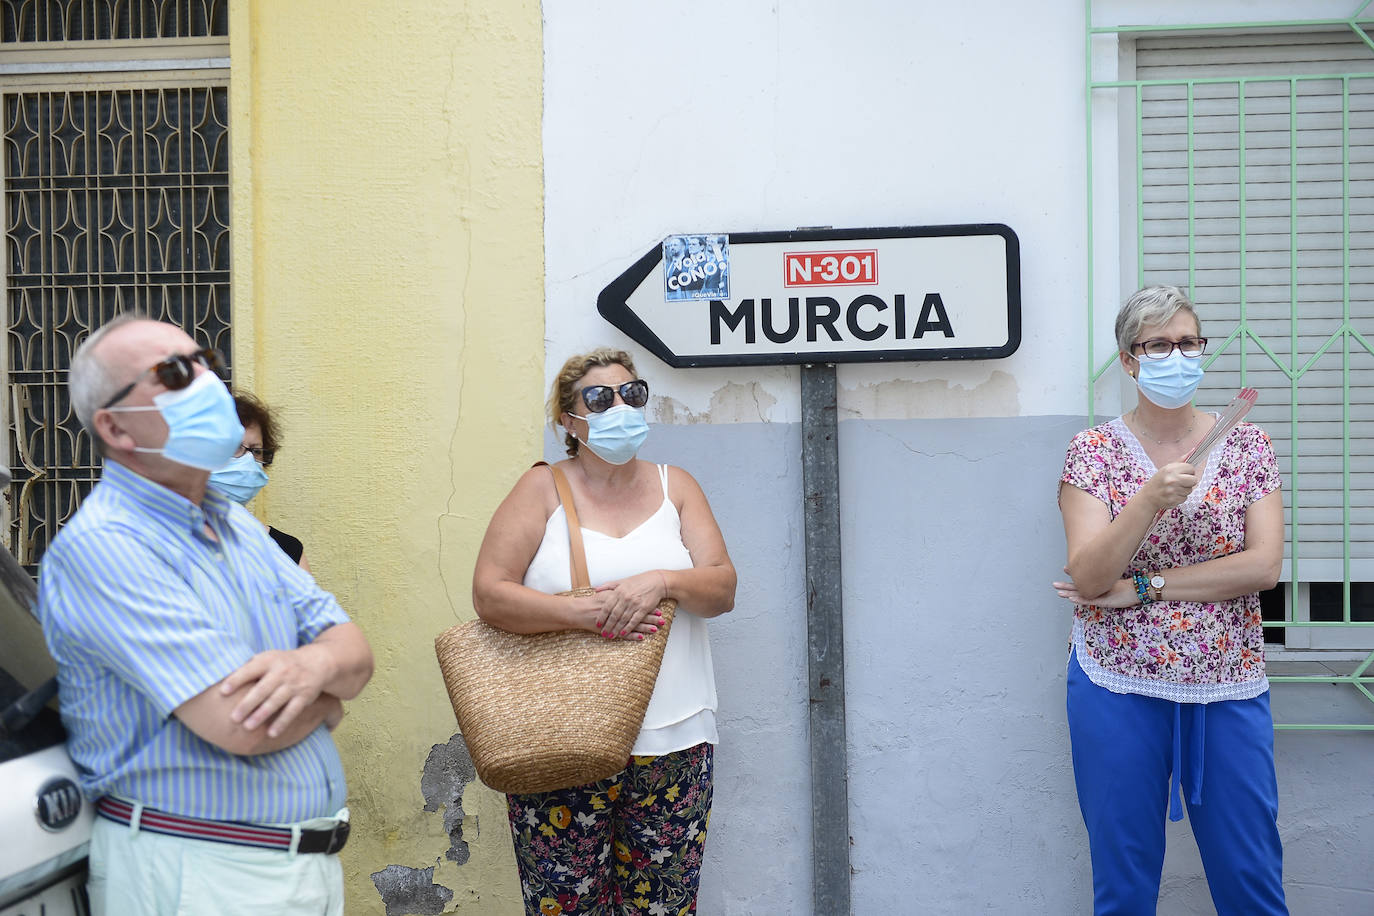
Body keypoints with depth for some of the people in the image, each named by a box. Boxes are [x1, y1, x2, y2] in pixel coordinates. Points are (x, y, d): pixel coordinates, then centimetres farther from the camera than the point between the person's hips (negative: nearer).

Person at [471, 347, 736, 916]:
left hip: (673, 740, 2)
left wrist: (663, 581, -16)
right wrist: (587, 613, -16)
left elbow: (722, 589, 4)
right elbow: (489, 595, -6)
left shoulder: (674, 486, 11)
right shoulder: (542, 490, 3)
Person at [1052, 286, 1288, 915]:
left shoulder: (1247, 445, 3)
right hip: (1120, 687, -1)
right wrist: (1150, 499, -26)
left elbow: (1264, 564, -8)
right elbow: (1088, 579, -12)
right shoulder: (1094, 450, -2)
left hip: (1229, 687, 1)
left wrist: (1140, 587, -13)